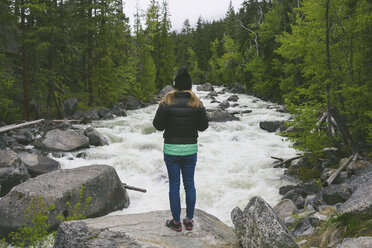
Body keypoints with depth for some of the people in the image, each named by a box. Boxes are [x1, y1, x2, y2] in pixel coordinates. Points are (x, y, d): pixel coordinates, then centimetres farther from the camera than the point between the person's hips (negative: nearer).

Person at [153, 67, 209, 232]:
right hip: (190, 149, 2)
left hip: (171, 149, -2)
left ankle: (176, 222, 16)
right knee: (189, 184, 13)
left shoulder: (166, 102, -10)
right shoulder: (197, 103, -5)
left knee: (174, 185, 7)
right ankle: (189, 221, 21)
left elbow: (158, 125, -7)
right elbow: (203, 126, -1)